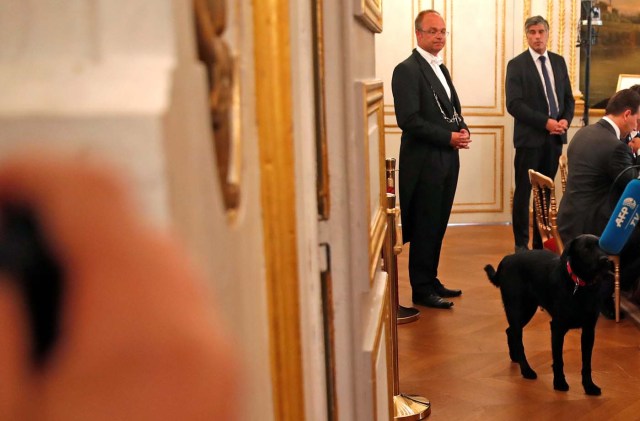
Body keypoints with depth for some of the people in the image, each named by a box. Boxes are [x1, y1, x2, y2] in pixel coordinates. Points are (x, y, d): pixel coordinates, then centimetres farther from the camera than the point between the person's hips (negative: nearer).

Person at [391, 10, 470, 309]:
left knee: (438, 226, 13)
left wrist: (463, 129, 1)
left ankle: (431, 281, 25)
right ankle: (421, 290, 10)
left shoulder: (441, 69, 17)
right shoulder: (407, 70, -10)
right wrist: (448, 137, -17)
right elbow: (409, 120, -18)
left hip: (447, 160, 8)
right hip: (424, 161, -8)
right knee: (425, 228, -1)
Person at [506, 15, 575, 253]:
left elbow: (568, 98, 14)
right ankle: (521, 243, 11)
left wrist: (565, 119, -6)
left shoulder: (559, 62, 12)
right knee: (523, 192, 1)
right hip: (530, 137, -5)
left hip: (555, 137, 5)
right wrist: (545, 122, -18)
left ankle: (541, 242, 18)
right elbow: (513, 104, -13)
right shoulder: (516, 64, -4)